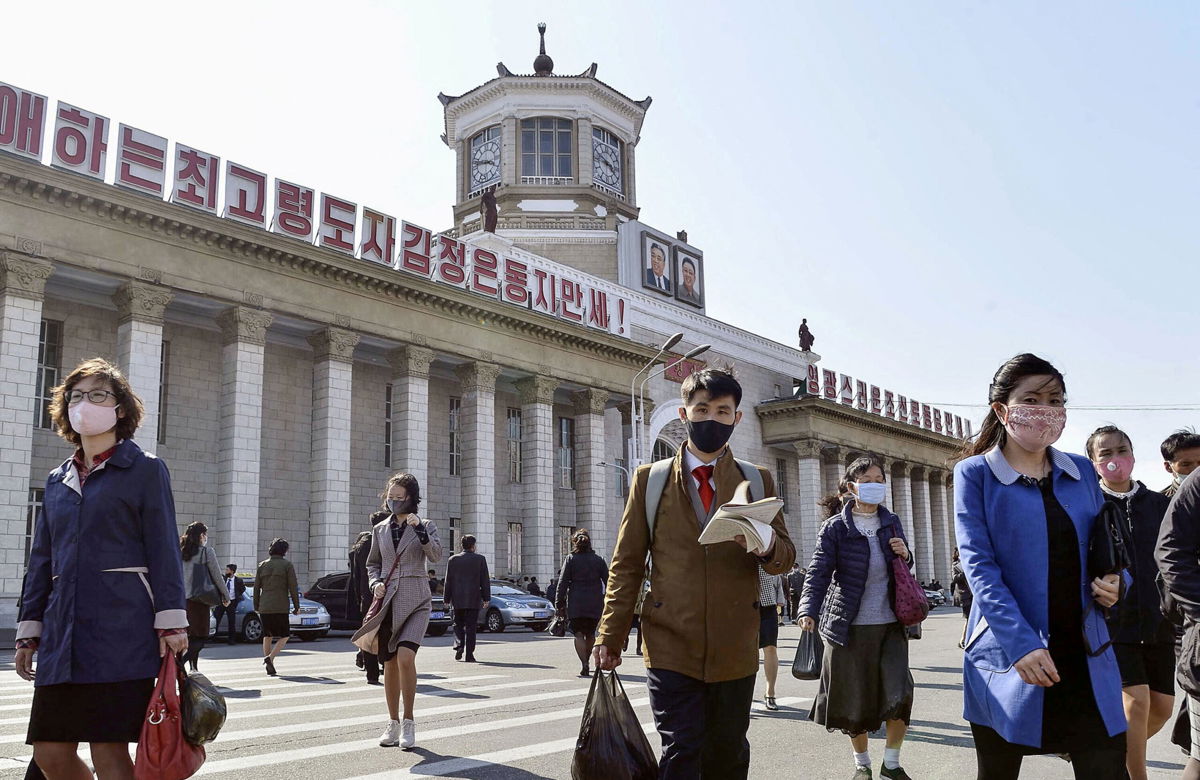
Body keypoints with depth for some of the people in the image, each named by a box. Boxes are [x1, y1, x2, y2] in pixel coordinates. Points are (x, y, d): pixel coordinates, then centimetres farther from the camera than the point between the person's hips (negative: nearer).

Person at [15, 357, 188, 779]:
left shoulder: (145, 469, 3)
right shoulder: (57, 480, 18)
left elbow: (163, 549, -4)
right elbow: (41, 561, 20)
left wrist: (171, 622, -11)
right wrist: (28, 631, 14)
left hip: (121, 632, -6)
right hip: (63, 633, 6)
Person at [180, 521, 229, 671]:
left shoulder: (180, 552, 10)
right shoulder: (206, 552, -6)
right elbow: (217, 576, -4)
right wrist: (226, 596, 5)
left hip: (183, 598, 6)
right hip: (199, 598, -6)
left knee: (191, 635, 14)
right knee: (201, 636, -3)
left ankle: (193, 668, 15)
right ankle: (181, 661, -24)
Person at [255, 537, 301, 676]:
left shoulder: (262, 565, 8)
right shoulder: (287, 565, -3)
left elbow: (256, 588, 9)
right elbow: (293, 588, -6)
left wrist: (256, 607, 18)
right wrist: (297, 606, 2)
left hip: (264, 607, 4)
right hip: (280, 607, -4)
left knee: (267, 636, 16)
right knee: (284, 637, 6)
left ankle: (270, 667, 13)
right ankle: (270, 657, -16)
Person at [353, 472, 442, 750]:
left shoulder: (425, 526, 3)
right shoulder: (380, 529, 11)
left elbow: (435, 556, -11)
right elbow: (372, 564, 19)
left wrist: (419, 529, -22)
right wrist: (376, 583, 0)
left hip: (415, 602, -3)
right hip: (387, 601, 3)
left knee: (405, 657, -20)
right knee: (390, 664, 7)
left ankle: (409, 722, -7)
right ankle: (393, 723, 22)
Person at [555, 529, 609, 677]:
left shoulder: (570, 559, -1)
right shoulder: (598, 560, 5)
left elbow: (562, 583, -4)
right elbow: (608, 582, 5)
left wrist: (560, 604, 0)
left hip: (575, 604, -2)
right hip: (595, 603, 3)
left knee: (578, 634, -2)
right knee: (590, 634, 18)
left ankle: (584, 665, -17)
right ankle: (586, 662, 28)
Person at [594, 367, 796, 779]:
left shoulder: (757, 480, 9)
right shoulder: (650, 479, 6)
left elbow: (785, 558, 6)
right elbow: (627, 564, 6)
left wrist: (767, 545, -19)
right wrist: (611, 637, 0)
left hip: (735, 650, 2)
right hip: (672, 647, -2)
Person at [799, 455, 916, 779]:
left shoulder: (892, 522, 9)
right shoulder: (835, 528, -5)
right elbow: (819, 571, -13)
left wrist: (905, 555, -3)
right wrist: (809, 611, -28)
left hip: (890, 624, 3)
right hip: (849, 626, -3)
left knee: (899, 693, -6)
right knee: (854, 699, 5)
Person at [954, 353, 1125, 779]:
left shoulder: (1082, 472, 10)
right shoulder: (975, 473, -3)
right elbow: (979, 565, -11)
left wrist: (1114, 581, -4)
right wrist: (1021, 643, -21)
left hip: (1086, 656, 3)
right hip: (1008, 658, -3)